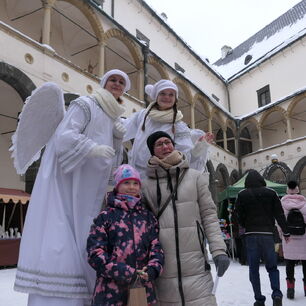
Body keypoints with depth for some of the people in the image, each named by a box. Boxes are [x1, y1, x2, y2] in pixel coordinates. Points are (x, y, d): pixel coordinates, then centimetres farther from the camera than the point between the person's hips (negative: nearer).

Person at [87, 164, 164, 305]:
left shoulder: (148, 217, 13)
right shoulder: (105, 216, 2)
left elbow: (156, 246, 10)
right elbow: (95, 251, -4)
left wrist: (152, 269, -9)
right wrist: (120, 271, -14)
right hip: (111, 289, -3)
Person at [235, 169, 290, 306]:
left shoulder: (242, 195, -1)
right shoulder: (271, 193, 3)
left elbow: (240, 217, -1)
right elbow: (280, 214, 3)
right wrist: (286, 232, 12)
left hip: (251, 235, -1)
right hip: (267, 234, 1)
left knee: (253, 269, 7)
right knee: (272, 266, 13)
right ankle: (276, 293, -5)